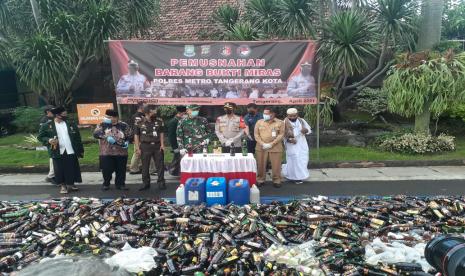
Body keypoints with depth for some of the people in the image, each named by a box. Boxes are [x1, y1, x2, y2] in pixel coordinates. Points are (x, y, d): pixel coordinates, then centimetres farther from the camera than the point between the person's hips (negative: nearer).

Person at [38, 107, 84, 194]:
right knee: (60, 170, 5)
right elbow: (40, 137, 4)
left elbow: (77, 138, 7)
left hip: (71, 152, 2)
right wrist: (48, 140, -17)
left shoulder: (71, 124, 5)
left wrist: (81, 150, 4)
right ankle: (63, 186, 20)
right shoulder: (47, 126, -2)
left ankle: (71, 184, 26)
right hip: (57, 152, -2)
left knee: (72, 169, 8)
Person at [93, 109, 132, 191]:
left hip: (121, 153, 0)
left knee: (121, 170, 7)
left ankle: (120, 184, 24)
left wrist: (127, 142, -11)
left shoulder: (124, 126, 2)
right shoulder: (103, 125, 2)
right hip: (106, 153, 0)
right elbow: (96, 134, -11)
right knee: (106, 169, 4)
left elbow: (130, 135, 8)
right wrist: (106, 137, -24)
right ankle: (106, 184, 25)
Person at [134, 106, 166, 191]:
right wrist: (137, 148, -3)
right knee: (145, 166, 6)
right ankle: (146, 183, 19)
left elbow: (161, 134, 8)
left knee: (160, 165, 2)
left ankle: (161, 183, 12)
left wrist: (162, 144, -3)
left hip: (157, 146, 1)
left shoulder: (159, 122, 5)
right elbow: (136, 136, 3)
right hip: (145, 146, -1)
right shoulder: (140, 123, 1)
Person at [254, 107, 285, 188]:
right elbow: (256, 134, 3)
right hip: (261, 147, 2)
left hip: (275, 148, -2)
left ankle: (276, 180, 15)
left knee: (276, 165, 2)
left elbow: (281, 135, -5)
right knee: (261, 165, 5)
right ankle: (260, 180, 18)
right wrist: (262, 144, -10)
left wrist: (271, 144, -13)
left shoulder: (280, 123, 0)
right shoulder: (259, 122, 7)